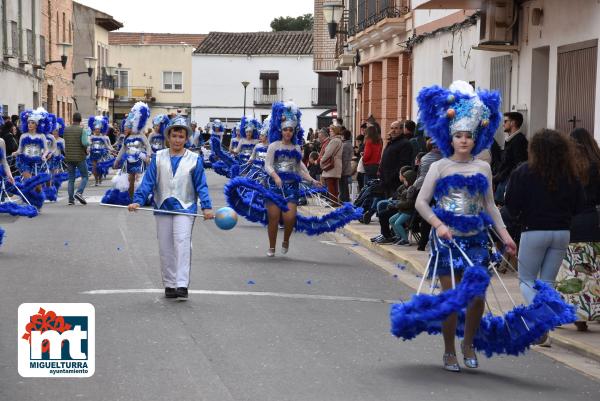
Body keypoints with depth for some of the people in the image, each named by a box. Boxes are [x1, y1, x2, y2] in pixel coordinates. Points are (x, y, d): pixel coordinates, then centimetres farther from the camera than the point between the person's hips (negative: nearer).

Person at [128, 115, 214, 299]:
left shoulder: (194, 159, 2)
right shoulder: (158, 157, 5)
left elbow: (201, 185, 1)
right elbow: (148, 181, 2)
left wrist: (206, 207, -10)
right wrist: (137, 200, -9)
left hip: (185, 208, -3)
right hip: (163, 208, 3)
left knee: (182, 243, -16)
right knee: (165, 248, 6)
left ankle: (182, 285, -19)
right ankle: (169, 284, 16)